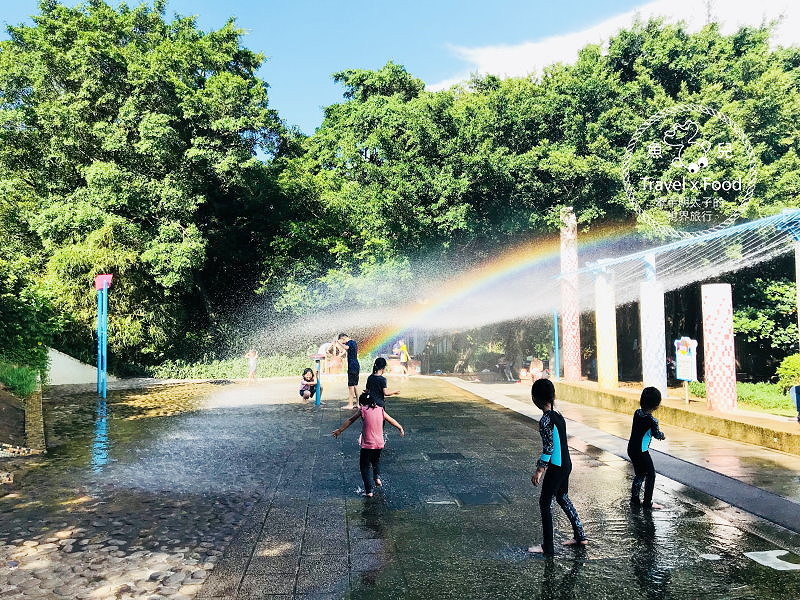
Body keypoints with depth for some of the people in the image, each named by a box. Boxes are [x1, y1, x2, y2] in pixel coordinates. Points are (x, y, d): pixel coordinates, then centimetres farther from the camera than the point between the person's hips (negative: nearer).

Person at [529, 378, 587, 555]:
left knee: (545, 502, 3)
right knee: (562, 497, 24)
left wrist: (539, 470, -15)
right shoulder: (558, 415, 6)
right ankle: (580, 536, 32)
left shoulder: (545, 420, -20)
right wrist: (544, 466, 22)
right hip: (566, 464, 9)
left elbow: (548, 448, -22)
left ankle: (547, 547, 11)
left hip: (556, 467, -9)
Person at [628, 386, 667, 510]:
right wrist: (662, 435, 15)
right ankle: (647, 503, 17)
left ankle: (634, 500, 26)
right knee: (651, 474, 10)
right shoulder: (651, 420, -22)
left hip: (632, 449, 7)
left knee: (639, 474, 21)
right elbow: (657, 435, -7)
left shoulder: (637, 412, -1)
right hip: (641, 452, -7)